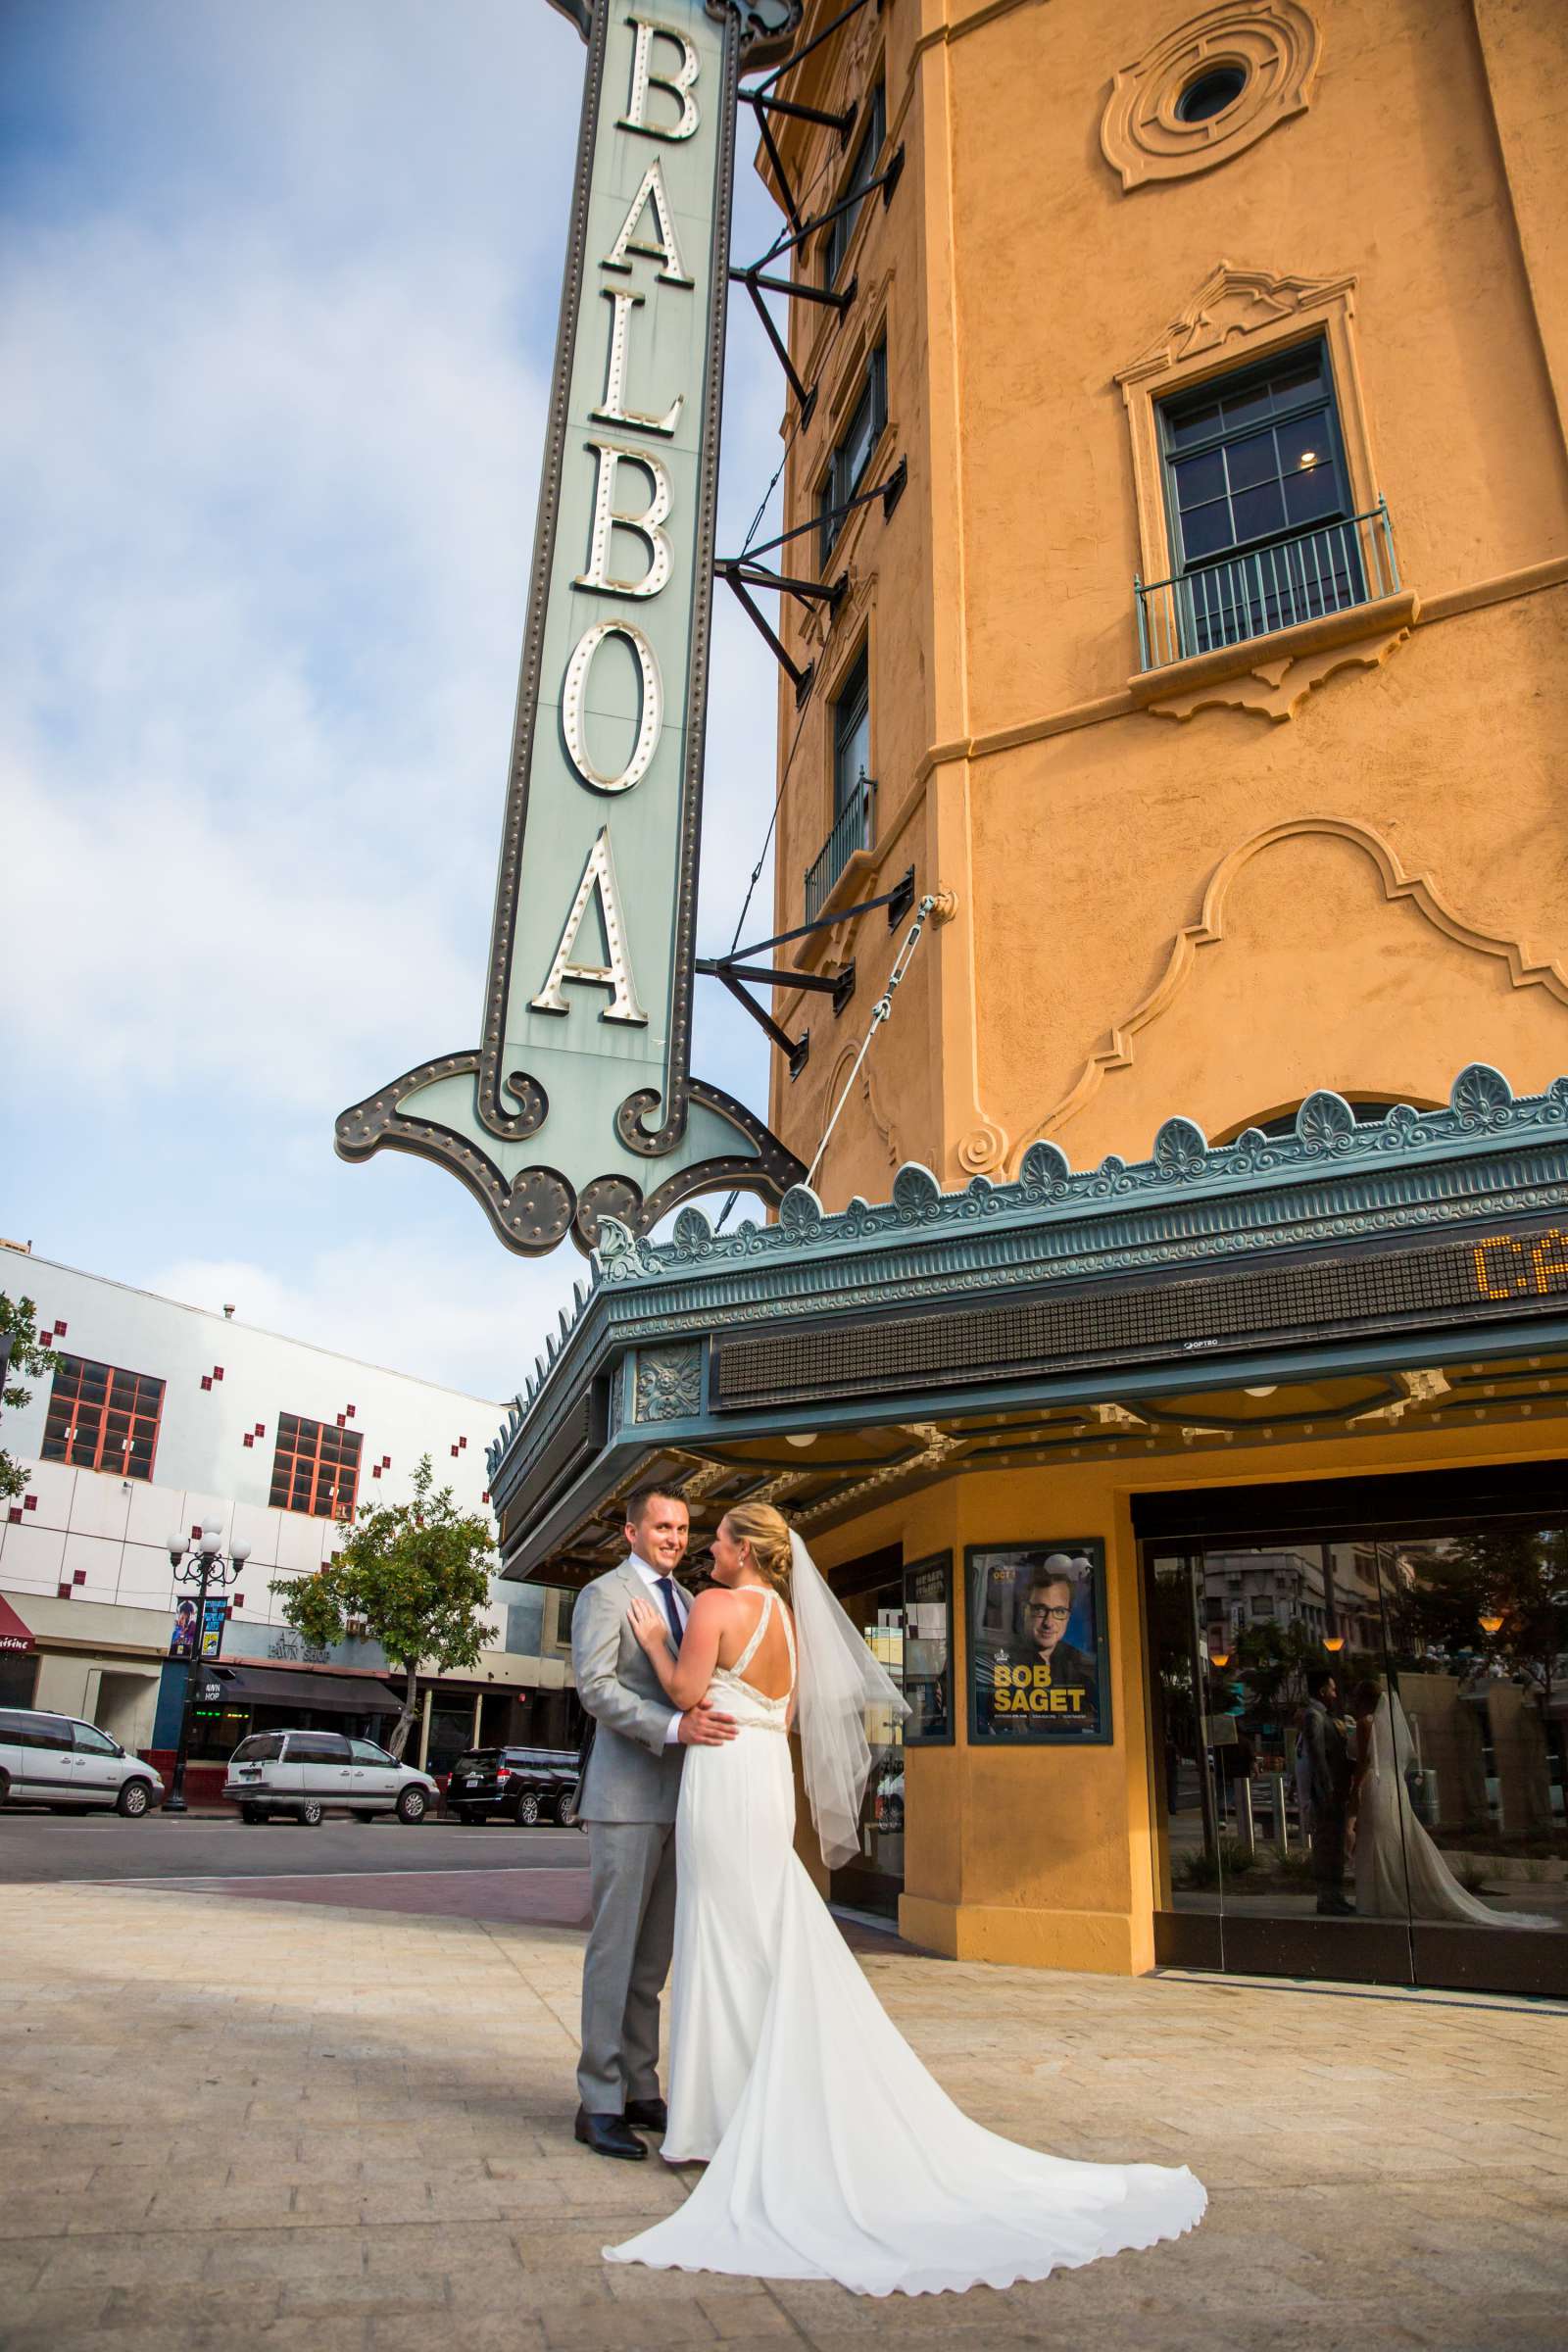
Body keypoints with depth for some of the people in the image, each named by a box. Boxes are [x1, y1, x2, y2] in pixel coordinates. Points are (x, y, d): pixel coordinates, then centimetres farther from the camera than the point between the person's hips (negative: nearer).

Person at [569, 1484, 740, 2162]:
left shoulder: (685, 1602, 18)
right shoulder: (603, 1595, -5)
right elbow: (595, 1686, -17)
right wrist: (674, 1726, -27)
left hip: (677, 1796, 7)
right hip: (625, 1794, -7)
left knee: (653, 1953, 11)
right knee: (614, 1947, -2)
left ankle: (640, 2090, 20)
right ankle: (598, 2104, 6)